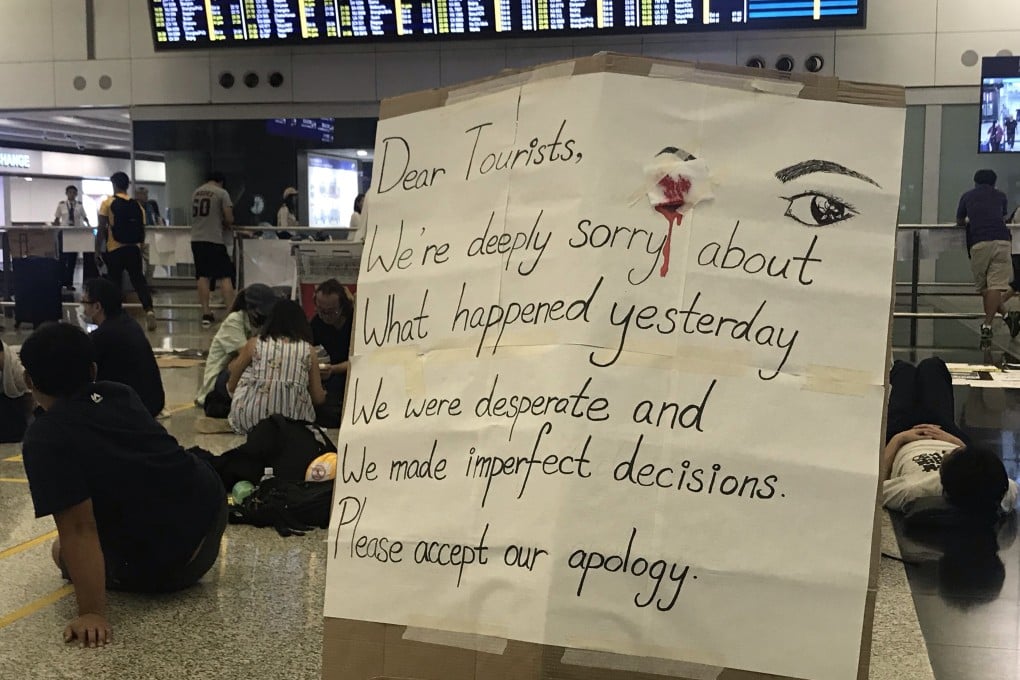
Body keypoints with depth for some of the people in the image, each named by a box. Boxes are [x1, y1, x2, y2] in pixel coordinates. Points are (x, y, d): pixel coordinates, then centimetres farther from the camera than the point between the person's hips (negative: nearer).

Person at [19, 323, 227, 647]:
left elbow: (79, 528, -27)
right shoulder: (121, 394, 3)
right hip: (210, 504, 8)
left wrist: (92, 614, -29)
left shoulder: (45, 438, -19)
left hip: (166, 562, -8)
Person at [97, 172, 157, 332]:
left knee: (114, 283, 8)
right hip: (134, 249, 3)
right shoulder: (137, 205, 8)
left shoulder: (108, 203, -2)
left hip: (115, 249, -3)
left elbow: (101, 229, -4)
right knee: (139, 280, 5)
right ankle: (149, 309, -16)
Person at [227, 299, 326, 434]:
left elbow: (231, 387, 17)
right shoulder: (308, 350, 7)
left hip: (251, 418, -1)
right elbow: (319, 398, 10)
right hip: (294, 418, 1)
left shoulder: (254, 344, 7)